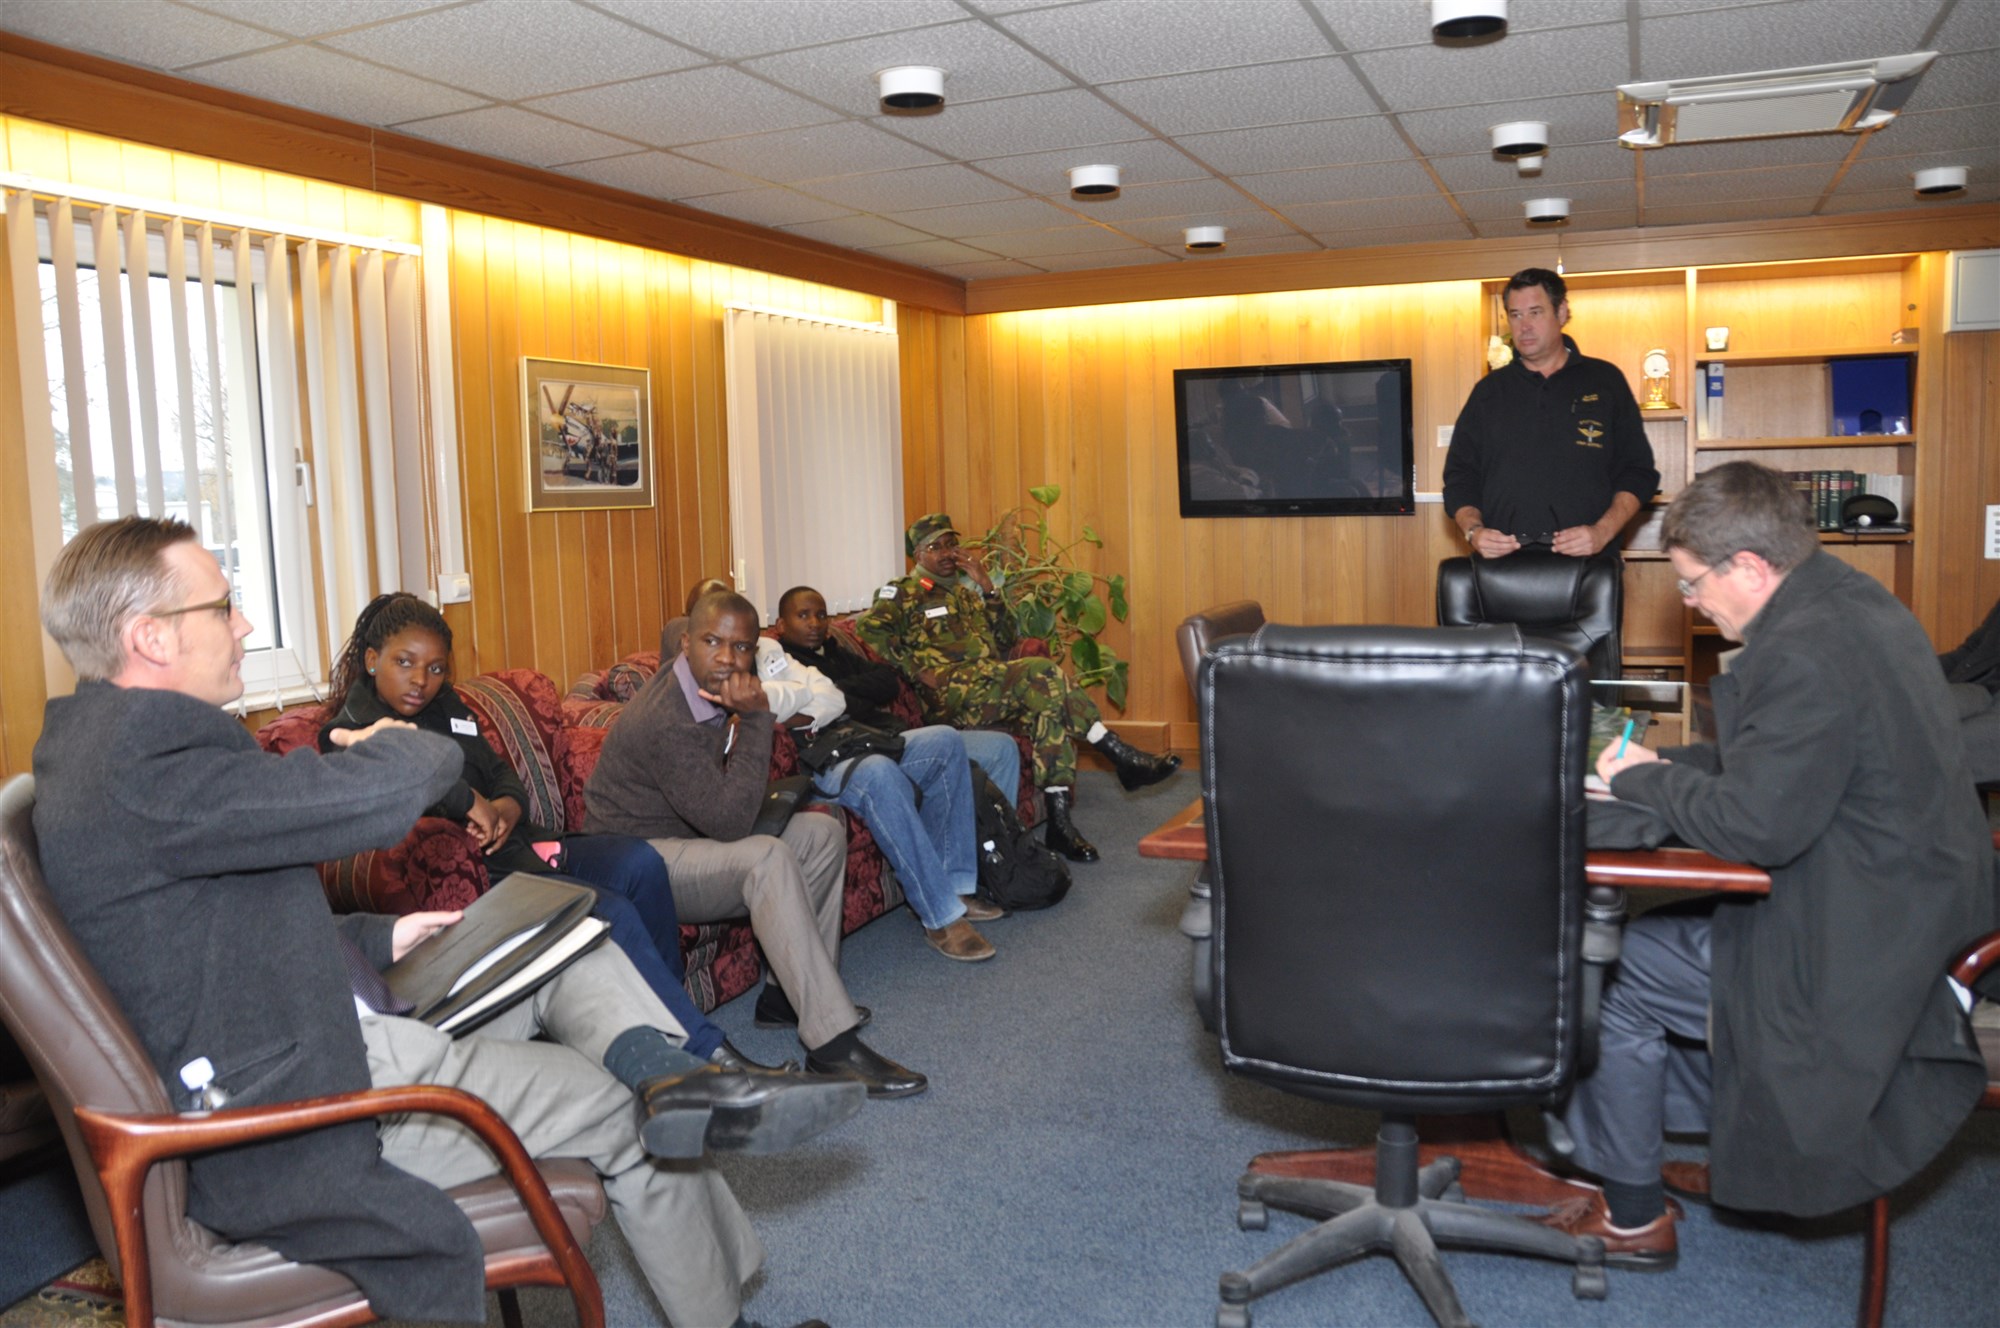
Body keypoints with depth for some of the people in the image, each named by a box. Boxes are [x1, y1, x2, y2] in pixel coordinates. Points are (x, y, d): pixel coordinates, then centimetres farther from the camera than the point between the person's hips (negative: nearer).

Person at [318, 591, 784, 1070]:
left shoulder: (445, 705, 19)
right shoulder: (352, 731, -4)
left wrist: (503, 809, -7)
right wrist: (470, 801, -24)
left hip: (514, 846, 8)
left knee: (640, 862, -16)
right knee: (611, 912, -26)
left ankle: (670, 1006, -5)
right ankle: (709, 1053, -22)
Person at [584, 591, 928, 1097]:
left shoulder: (709, 687, -1)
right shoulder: (667, 722, -29)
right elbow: (730, 821, -31)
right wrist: (756, 720, -29)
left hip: (688, 836, 10)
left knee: (822, 831, 1)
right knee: (766, 858, -34)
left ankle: (788, 995, 5)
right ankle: (831, 1043, -34)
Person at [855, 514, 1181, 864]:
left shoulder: (965, 594, 31)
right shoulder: (903, 593, 10)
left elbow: (1004, 639, 21)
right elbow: (870, 629, -9)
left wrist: (986, 586, 11)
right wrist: (917, 669, -16)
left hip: (989, 691, 7)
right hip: (951, 693, -7)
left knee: (1051, 706, -23)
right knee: (1041, 673, -27)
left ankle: (1059, 822, -24)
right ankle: (1122, 756, -24)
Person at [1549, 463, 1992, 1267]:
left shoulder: (1805, 651, -27)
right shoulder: (1847, 599, 6)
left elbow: (1754, 827, -27)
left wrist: (1641, 779, -11)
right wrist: (1666, 765, 7)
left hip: (1858, 947, -10)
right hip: (1912, 900, 11)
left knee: (1615, 969, -3)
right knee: (1655, 925, 20)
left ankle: (1631, 1216, 15)